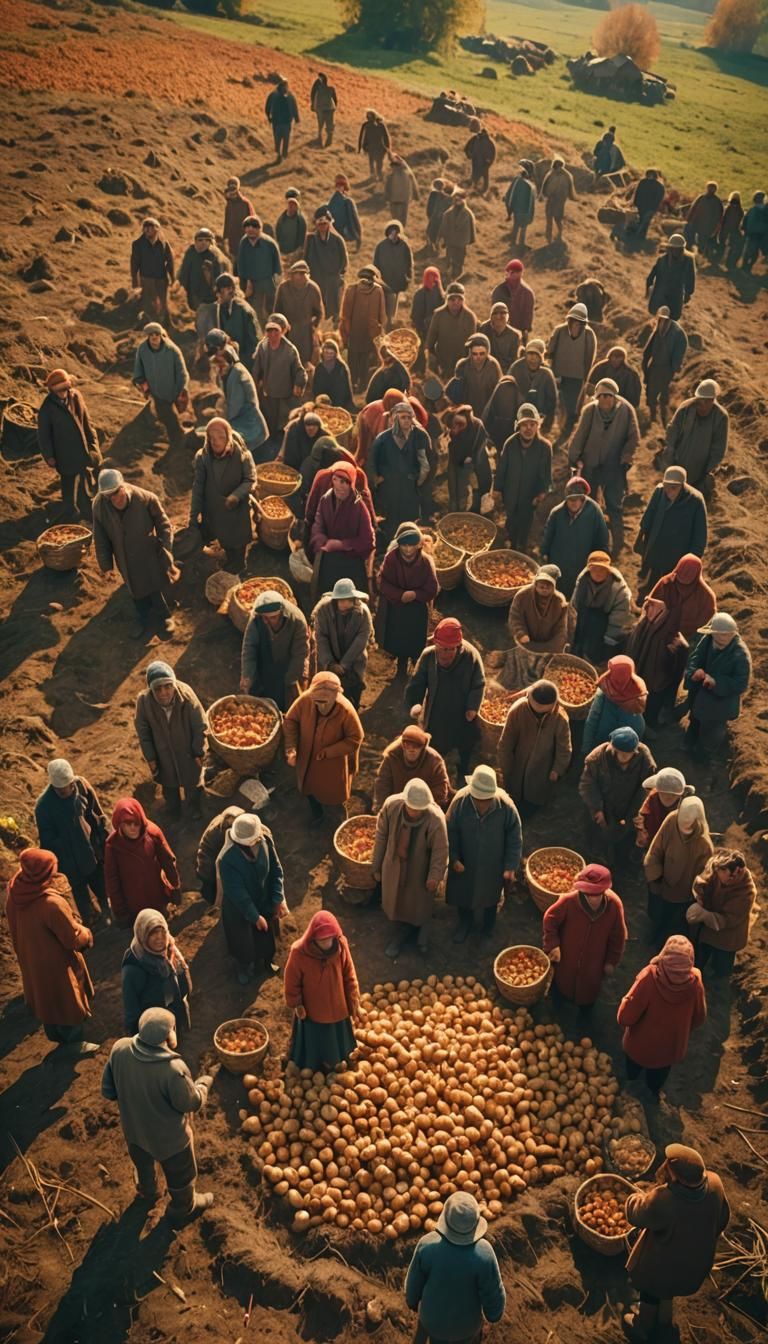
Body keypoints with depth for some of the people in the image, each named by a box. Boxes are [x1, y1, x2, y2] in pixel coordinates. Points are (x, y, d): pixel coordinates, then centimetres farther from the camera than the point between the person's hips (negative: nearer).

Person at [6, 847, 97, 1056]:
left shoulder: (14, 896, -15)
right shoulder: (51, 903, -37)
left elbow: (16, 931, 3)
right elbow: (73, 938, -25)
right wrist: (86, 934, -4)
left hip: (31, 962, 7)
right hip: (56, 964, -7)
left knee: (45, 999, 28)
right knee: (68, 1002, 17)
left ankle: (58, 1037, 49)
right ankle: (75, 1044, 36)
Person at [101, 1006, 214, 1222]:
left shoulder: (119, 1049, -27)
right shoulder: (173, 1069, -41)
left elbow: (108, 1091, -10)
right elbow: (193, 1103, -22)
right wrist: (204, 1083, -3)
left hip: (133, 1128, 5)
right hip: (168, 1137, -5)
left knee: (143, 1164, 38)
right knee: (180, 1176, 28)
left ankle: (147, 1193, 66)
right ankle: (183, 1209, 54)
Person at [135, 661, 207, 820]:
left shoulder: (186, 695, -35)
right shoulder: (143, 700, -31)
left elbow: (200, 726, -18)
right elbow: (143, 732, -13)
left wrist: (198, 752, -9)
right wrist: (150, 758, -5)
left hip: (187, 750, -1)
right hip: (163, 753, 1)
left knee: (192, 780, 26)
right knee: (169, 783, 29)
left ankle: (194, 807, 57)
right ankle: (173, 809, 59)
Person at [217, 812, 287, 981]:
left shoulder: (264, 839, -27)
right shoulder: (227, 859, -39)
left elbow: (276, 869, -12)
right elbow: (237, 893, -27)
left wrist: (279, 899, -15)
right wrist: (255, 916, -19)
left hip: (264, 900, 4)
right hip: (239, 908, -4)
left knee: (267, 935, 28)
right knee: (243, 940, 24)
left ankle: (267, 959, 60)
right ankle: (246, 967, 55)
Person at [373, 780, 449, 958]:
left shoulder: (435, 818, -36)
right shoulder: (391, 805, -27)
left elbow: (440, 850, -20)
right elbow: (381, 836, -11)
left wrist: (435, 875, -12)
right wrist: (377, 866, -1)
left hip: (420, 869, -2)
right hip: (394, 865, 3)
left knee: (420, 904, 24)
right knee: (396, 901, 26)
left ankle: (421, 936, 55)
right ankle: (400, 934, 55)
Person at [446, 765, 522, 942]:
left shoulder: (506, 806, -30)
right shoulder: (460, 801, -28)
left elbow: (515, 838, -15)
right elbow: (451, 832, -12)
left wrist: (511, 866, -14)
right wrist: (454, 858, -13)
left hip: (493, 865, 0)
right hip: (465, 863, 1)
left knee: (490, 896, 27)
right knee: (463, 894, 25)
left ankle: (488, 928, 57)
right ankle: (464, 923, 56)